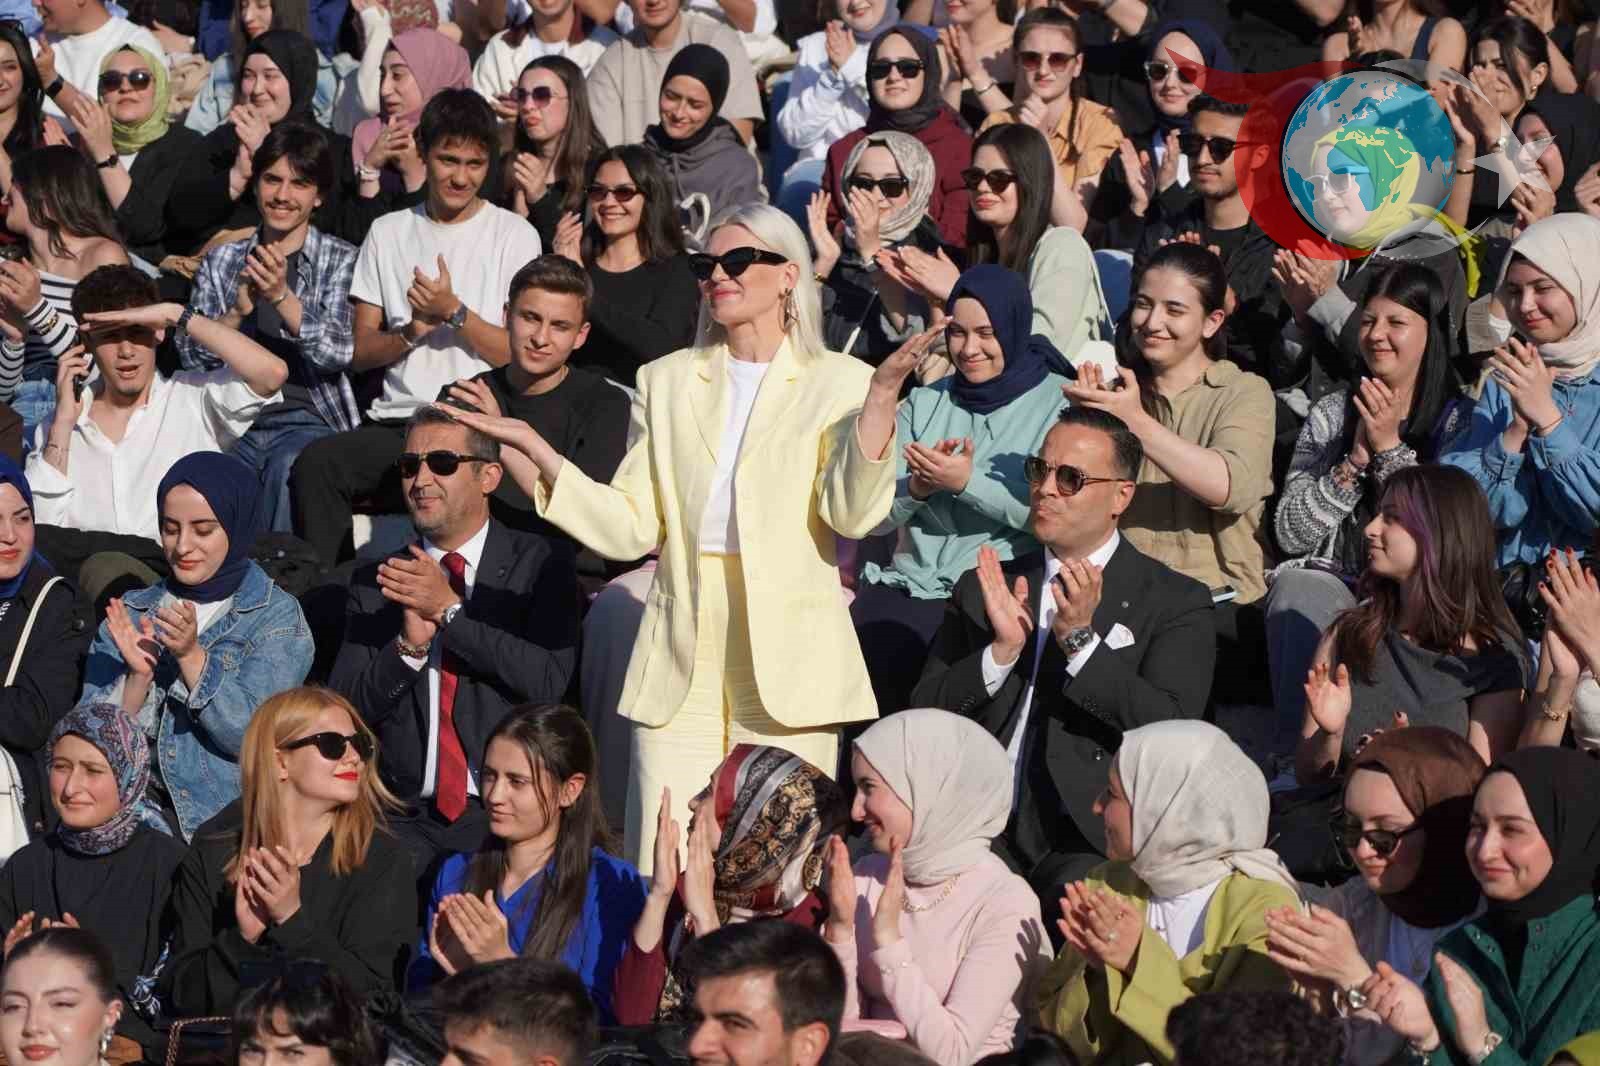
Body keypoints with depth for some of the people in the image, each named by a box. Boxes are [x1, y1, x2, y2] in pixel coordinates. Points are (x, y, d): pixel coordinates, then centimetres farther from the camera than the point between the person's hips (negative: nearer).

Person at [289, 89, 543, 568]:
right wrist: (413, 331, -5)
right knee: (315, 463, -27)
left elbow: (519, 353, 2)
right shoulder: (389, 233, 18)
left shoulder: (514, 236, 9)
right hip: (396, 421, 3)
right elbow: (360, 353, 14)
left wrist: (454, 312, -10)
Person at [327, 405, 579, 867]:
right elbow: (344, 710, 6)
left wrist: (449, 610, -11)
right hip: (408, 815, 3)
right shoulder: (374, 583, 13)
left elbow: (548, 681, -9)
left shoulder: (541, 563, 5)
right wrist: (410, 645, -11)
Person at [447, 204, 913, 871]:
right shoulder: (666, 382, 15)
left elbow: (853, 514, -9)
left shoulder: (837, 383, 6)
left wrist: (881, 398, -20)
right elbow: (630, 528, 6)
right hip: (682, 665, 3)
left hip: (789, 665, -3)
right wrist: (536, 455, -4)